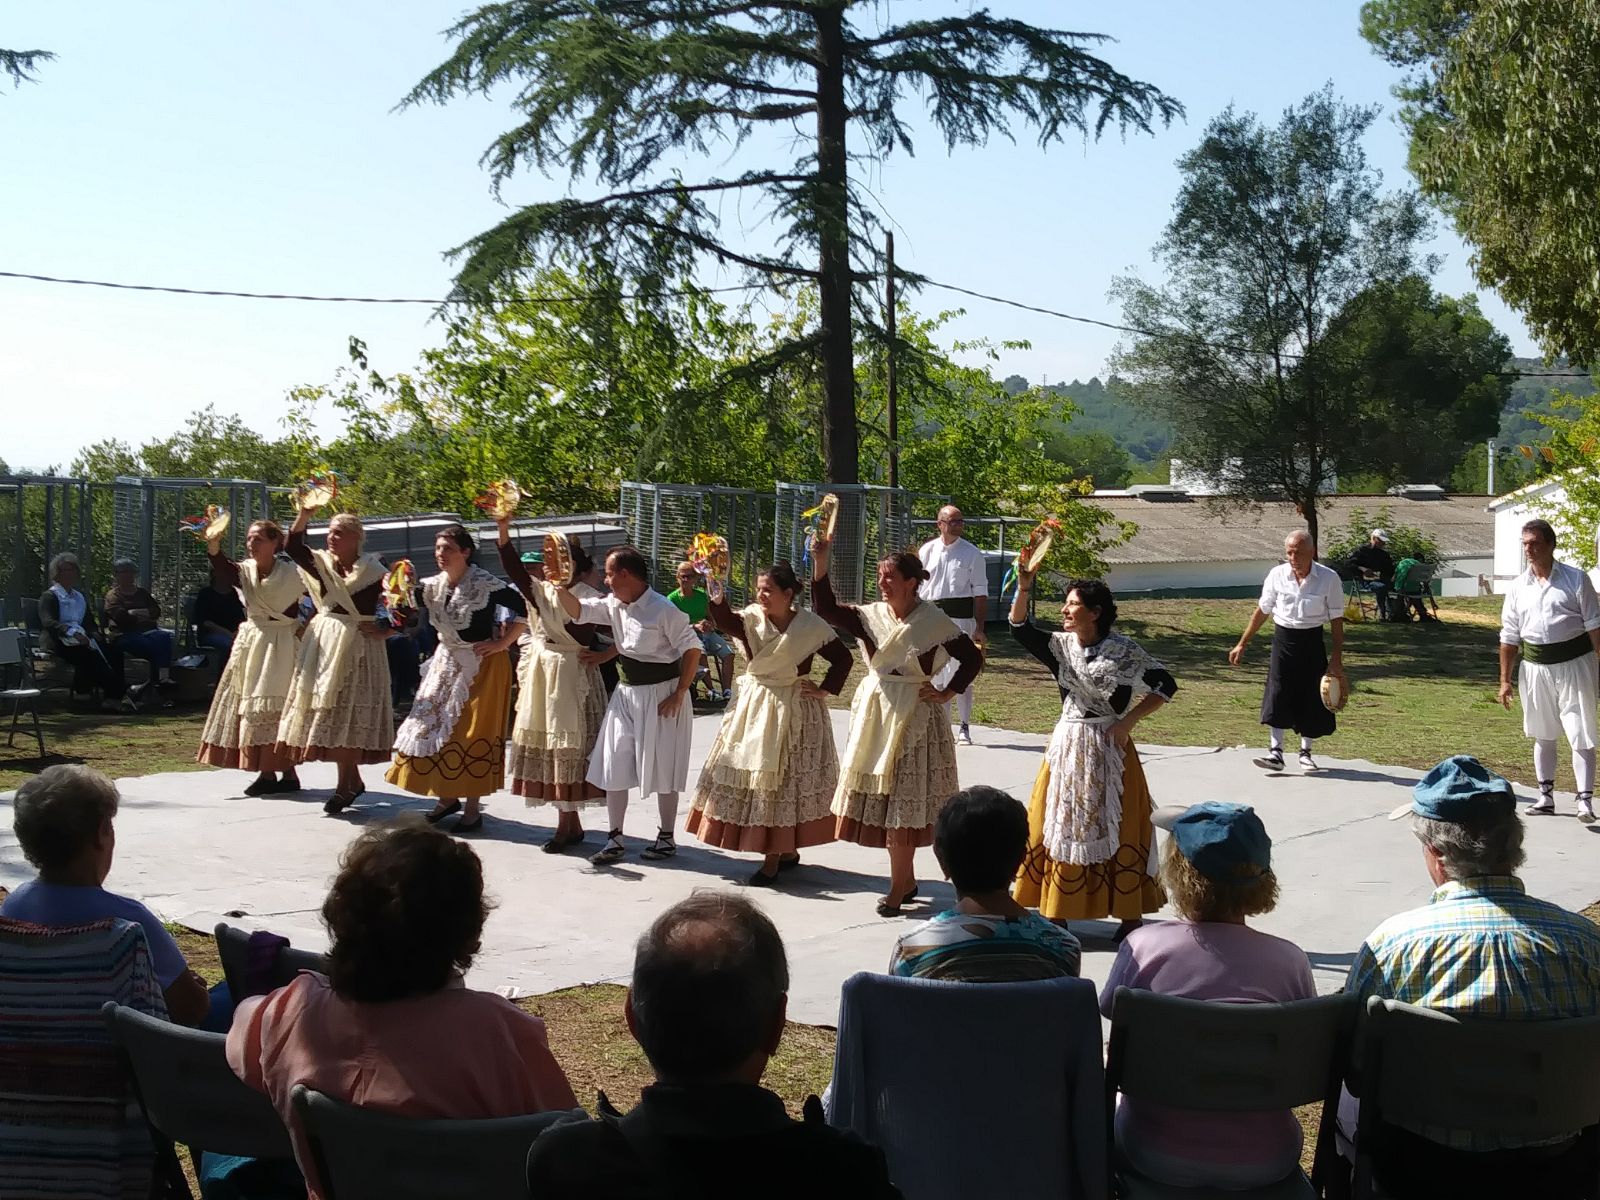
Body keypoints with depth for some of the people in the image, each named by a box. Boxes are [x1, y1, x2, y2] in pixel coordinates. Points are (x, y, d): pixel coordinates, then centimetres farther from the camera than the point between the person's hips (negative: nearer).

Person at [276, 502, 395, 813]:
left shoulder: (372, 571, -6)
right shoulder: (322, 564, 6)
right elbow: (292, 546, -9)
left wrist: (384, 632, -14)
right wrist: (305, 512, -19)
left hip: (358, 645, -5)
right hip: (323, 642, 6)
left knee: (349, 711, -4)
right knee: (325, 708, 7)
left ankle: (346, 784, 3)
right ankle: (352, 780, 18)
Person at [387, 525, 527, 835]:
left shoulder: (485, 584, -18)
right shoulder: (433, 585, 1)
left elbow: (523, 609, -17)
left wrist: (502, 643, -15)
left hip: (481, 665, -7)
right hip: (447, 662, 7)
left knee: (472, 734, -2)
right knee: (434, 726, 7)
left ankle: (472, 809, 8)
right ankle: (447, 797, 22)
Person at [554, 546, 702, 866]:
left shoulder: (663, 610, -19)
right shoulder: (614, 605, 3)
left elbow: (692, 650, -17)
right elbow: (579, 611, 8)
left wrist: (679, 695, -18)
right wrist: (560, 586, -9)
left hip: (660, 694, -7)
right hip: (626, 692, 7)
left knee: (662, 768, 4)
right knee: (614, 765, 6)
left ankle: (667, 837, 20)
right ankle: (615, 838, 15)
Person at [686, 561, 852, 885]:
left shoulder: (811, 626, -9)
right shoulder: (752, 618, -2)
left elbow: (842, 657, 0)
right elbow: (726, 622, -23)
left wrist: (826, 689, -7)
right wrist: (717, 596, -40)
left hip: (794, 711, -4)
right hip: (754, 705, 5)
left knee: (783, 781, -1)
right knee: (750, 776, 8)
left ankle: (775, 857, 7)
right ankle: (785, 850, 22)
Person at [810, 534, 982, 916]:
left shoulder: (934, 622, -9)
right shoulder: (871, 615, 2)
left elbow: (973, 659, 0)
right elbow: (825, 610, -9)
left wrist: (947, 694, -5)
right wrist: (820, 564, -17)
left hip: (914, 717, -5)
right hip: (874, 713, 5)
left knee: (904, 802, -2)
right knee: (880, 797, 10)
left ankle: (898, 888, 7)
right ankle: (907, 879, 24)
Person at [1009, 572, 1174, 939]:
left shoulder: (1122, 649, -9)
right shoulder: (1061, 645, 2)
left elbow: (1165, 685, -4)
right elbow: (1020, 629, -10)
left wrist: (1128, 721, -11)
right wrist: (1023, 589, -25)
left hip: (1109, 749, -4)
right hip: (1066, 747, 4)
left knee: (1116, 831, 2)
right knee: (1060, 827, 7)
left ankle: (1130, 914, 13)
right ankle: (1055, 912, 16)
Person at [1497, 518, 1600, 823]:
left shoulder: (1575, 579, -4)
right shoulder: (1517, 587, 6)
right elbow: (1509, 636, 10)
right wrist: (1505, 679, 8)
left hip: (1574, 663, -4)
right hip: (1535, 667, 4)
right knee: (1542, 735, 14)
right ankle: (1546, 797, 24)